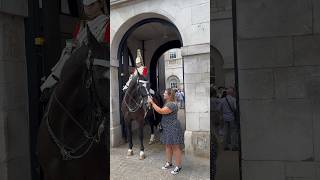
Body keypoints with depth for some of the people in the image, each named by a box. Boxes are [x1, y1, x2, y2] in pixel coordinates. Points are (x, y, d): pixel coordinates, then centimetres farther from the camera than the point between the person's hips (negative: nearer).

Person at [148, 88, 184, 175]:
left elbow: (161, 111, -27)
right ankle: (169, 163, 32)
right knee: (168, 146, 18)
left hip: (173, 129, -10)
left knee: (175, 147, 0)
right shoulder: (166, 103, 12)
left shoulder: (172, 104, -21)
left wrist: (152, 102, -21)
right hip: (166, 129, 10)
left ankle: (178, 166, 11)